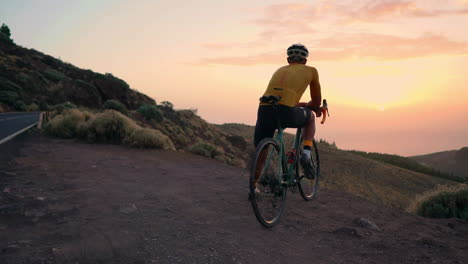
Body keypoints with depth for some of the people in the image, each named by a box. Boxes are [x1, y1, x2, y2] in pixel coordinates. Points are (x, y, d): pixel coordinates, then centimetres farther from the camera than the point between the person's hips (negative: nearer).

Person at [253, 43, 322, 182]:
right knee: (310, 117, 30)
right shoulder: (311, 71, 22)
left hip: (264, 110, 3)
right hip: (287, 113, -3)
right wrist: (310, 107, 50)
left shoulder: (279, 70, 33)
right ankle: (306, 154, 13)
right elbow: (317, 102, 28)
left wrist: (301, 105, 53)